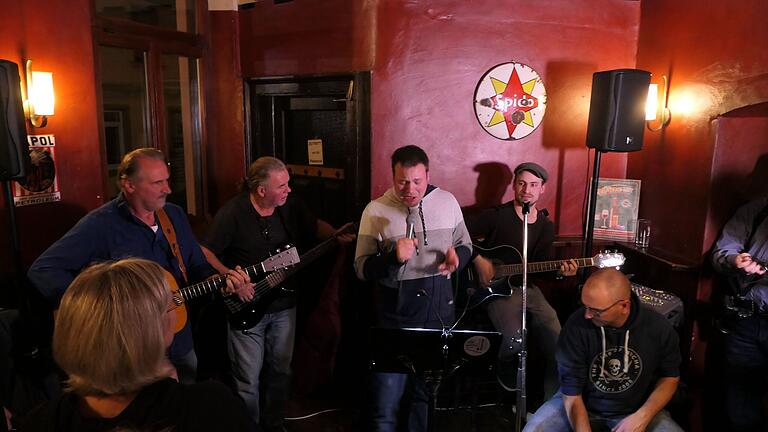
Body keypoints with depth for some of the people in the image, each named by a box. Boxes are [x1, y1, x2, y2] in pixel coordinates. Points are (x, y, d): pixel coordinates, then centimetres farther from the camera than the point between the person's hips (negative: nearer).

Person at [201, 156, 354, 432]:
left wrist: (338, 236, -6)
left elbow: (316, 225, 11)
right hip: (246, 309, -5)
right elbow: (206, 252, -15)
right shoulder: (233, 213, -17)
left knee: (281, 371, 19)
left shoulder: (290, 205, -3)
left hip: (284, 305, 5)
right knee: (248, 381, 6)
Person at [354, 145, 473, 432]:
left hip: (439, 313, 3)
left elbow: (465, 244, 13)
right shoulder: (375, 210, -9)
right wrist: (393, 257, -26)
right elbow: (361, 268, -8)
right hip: (395, 317, -3)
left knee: (428, 394, 21)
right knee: (385, 404, 3)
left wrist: (457, 257, -10)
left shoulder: (447, 201, 0)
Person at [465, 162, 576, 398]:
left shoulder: (546, 226, 12)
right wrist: (478, 260, -16)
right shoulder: (497, 216, -6)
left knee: (557, 340, -14)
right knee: (514, 340, -28)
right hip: (497, 289, -5)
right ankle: (505, 376, 10)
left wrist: (560, 270, -8)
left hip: (528, 289, 5)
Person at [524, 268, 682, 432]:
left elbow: (670, 376, 0)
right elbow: (572, 392, -18)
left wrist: (642, 417, -13)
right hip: (582, 404, -2)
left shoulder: (659, 328, -16)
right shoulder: (576, 325, -24)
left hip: (634, 409, 2)